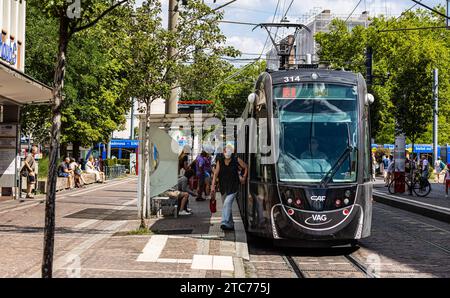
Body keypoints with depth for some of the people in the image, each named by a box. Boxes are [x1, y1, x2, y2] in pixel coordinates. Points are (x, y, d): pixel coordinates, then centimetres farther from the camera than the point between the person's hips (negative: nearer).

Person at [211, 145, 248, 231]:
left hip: (233, 187, -4)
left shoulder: (236, 160, -3)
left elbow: (246, 167, 13)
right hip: (223, 187, 4)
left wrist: (244, 177, 8)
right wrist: (213, 186, -12)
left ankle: (224, 222, -28)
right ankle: (230, 224, 26)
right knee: (227, 205, 13)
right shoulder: (220, 162, 2)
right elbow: (215, 174, -4)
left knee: (227, 203, -21)